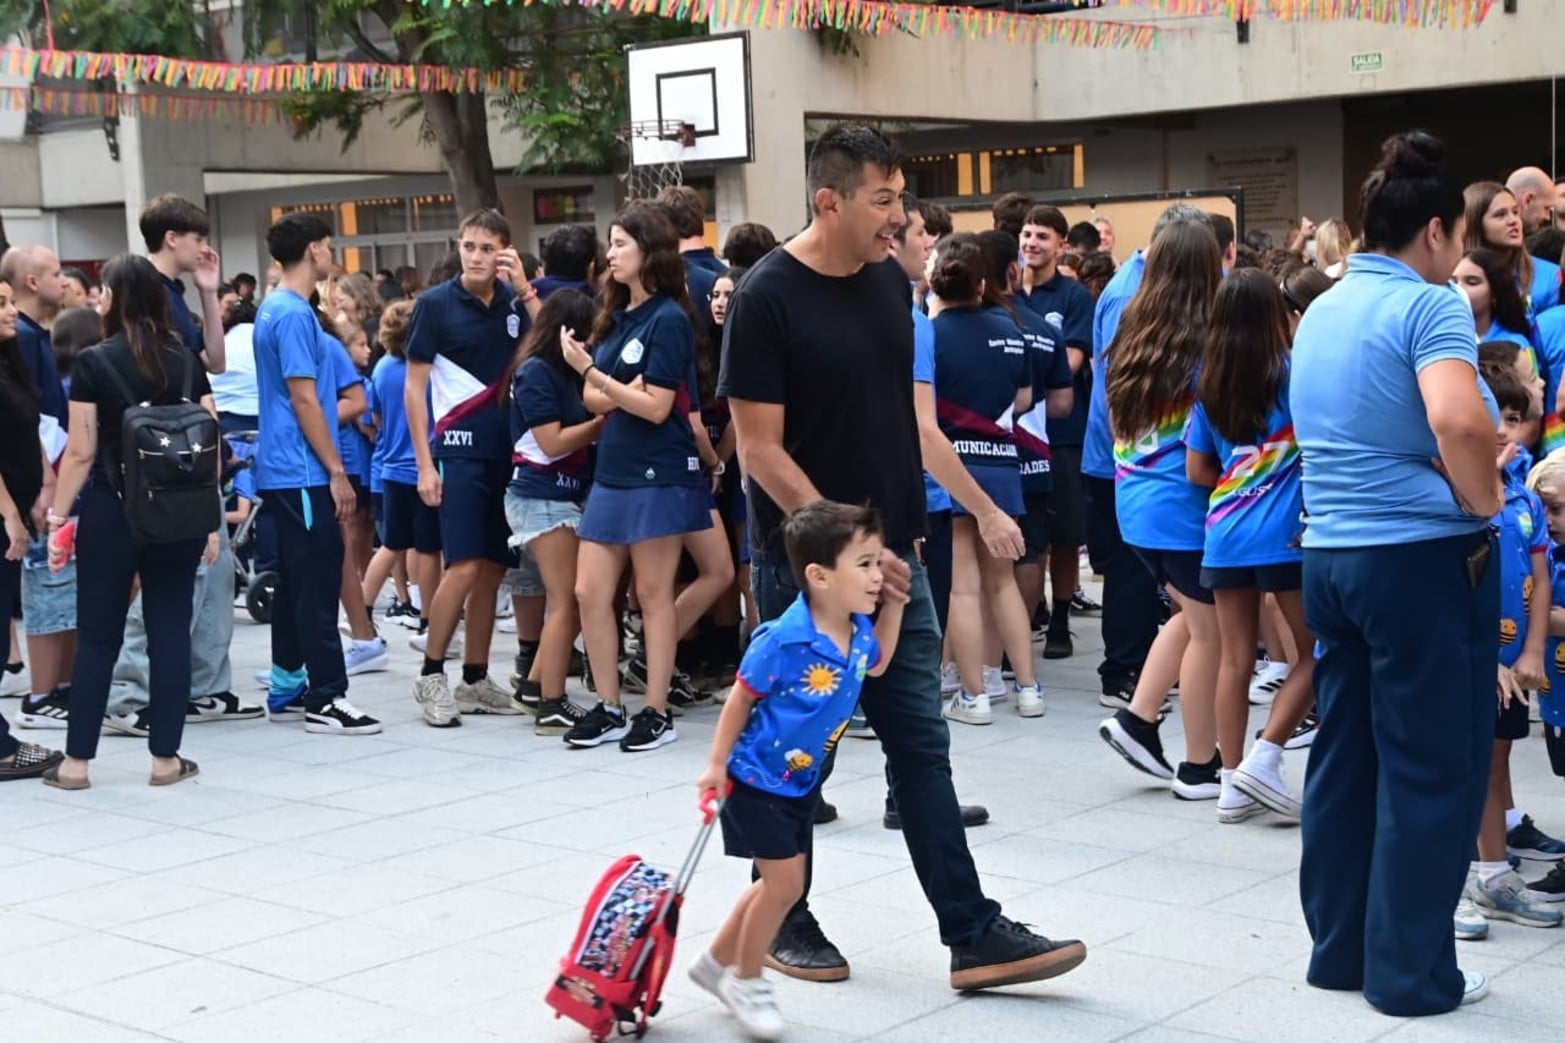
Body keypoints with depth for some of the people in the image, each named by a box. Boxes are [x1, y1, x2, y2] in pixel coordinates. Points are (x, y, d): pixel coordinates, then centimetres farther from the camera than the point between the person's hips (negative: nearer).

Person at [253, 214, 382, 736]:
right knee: (319, 582, -8)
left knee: (296, 581, 13)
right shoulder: (295, 314, -15)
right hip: (303, 472, -10)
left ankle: (288, 690, 19)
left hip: (285, 472, 10)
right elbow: (304, 401, -18)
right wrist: (337, 471, -15)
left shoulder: (276, 308, 15)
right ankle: (325, 699, -6)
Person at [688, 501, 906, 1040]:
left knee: (782, 882, 17)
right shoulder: (783, 641, -28)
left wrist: (893, 607, 7)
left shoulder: (858, 631, -7)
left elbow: (876, 665, 18)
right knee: (785, 882, -6)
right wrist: (717, 764, -13)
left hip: (800, 782, 8)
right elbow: (741, 697, -16)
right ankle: (744, 980, 15)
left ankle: (717, 961, 35)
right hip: (756, 779, -8)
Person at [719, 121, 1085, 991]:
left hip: (893, 557, 6)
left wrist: (982, 509, 11)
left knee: (923, 747, 6)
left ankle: (972, 935, 9)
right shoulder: (767, 298, -13)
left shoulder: (890, 283, 7)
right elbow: (760, 449, -14)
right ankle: (786, 920, 24)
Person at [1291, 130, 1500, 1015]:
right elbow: (1458, 420, -31)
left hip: (1333, 553, 8)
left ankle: (1341, 947, 22)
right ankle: (1413, 971, 9)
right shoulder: (1429, 306, -13)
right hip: (1423, 555, -8)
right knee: (1431, 769, 2)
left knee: (1346, 756, 14)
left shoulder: (1319, 312, 12)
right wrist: (1485, 501, -14)